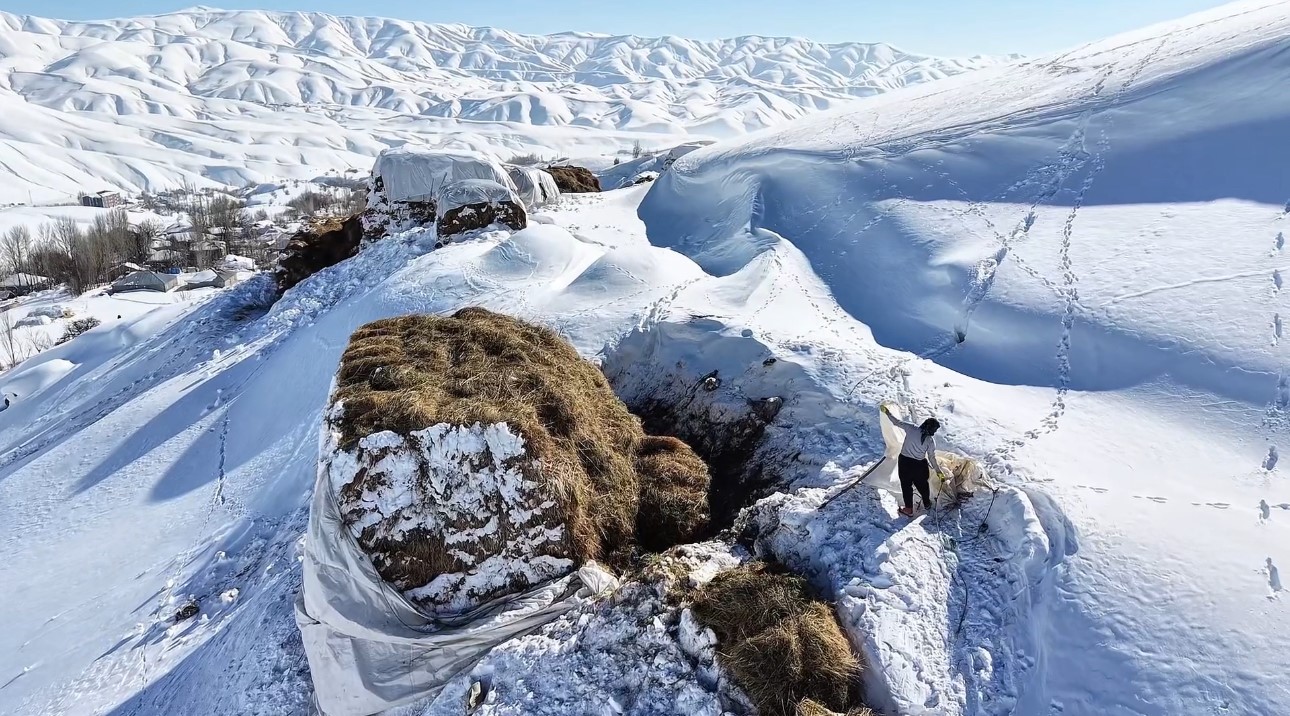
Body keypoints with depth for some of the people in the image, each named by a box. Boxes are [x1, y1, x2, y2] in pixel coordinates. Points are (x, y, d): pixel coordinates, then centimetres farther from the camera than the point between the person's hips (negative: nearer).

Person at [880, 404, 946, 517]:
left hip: (904, 462, 0)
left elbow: (897, 422, -8)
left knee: (906, 485, 13)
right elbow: (932, 458, -5)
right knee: (922, 484, 24)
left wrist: (887, 413, 6)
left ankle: (909, 509, 21)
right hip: (919, 465, 0)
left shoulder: (912, 429, -15)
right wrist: (938, 470, 8)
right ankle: (927, 503, 47)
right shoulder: (931, 441, -13)